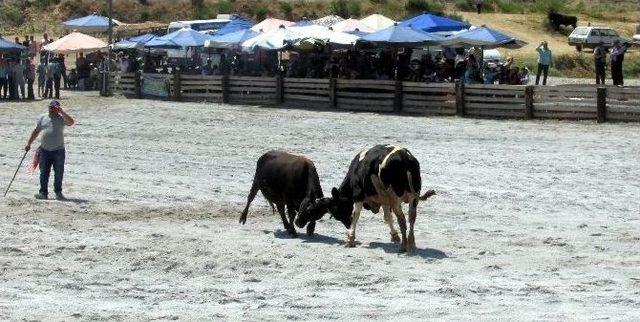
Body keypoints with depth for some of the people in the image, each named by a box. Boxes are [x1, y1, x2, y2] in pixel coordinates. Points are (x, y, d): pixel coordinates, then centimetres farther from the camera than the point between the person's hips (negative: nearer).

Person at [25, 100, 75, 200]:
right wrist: (29, 143, 16)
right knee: (44, 173, 3)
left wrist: (61, 112, -21)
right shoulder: (43, 118, 10)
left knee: (58, 173, 4)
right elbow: (36, 131, 17)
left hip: (58, 150, -2)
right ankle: (43, 192, 8)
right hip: (44, 150, 2)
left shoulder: (61, 118, 1)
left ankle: (58, 192, 14)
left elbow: (71, 122, -20)